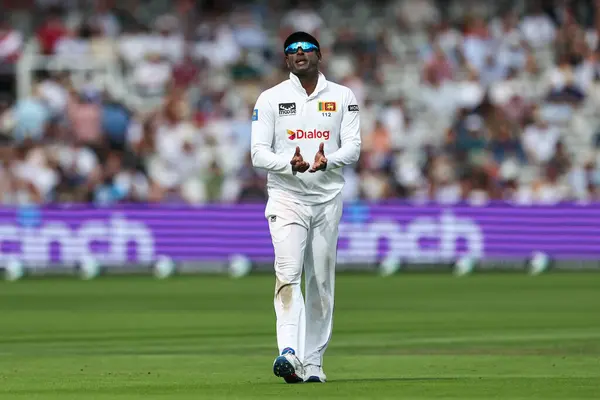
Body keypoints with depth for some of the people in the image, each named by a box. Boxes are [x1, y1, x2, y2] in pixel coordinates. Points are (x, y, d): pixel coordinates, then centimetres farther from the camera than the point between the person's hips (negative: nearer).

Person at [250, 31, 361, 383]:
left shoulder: (343, 97, 8)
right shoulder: (271, 99, 4)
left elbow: (353, 147, -1)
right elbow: (259, 153, -3)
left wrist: (327, 161, -23)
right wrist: (290, 164, -23)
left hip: (328, 198, 2)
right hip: (286, 196, -2)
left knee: (322, 282, 5)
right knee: (288, 273, -19)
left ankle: (312, 362, 13)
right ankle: (289, 353, -33)